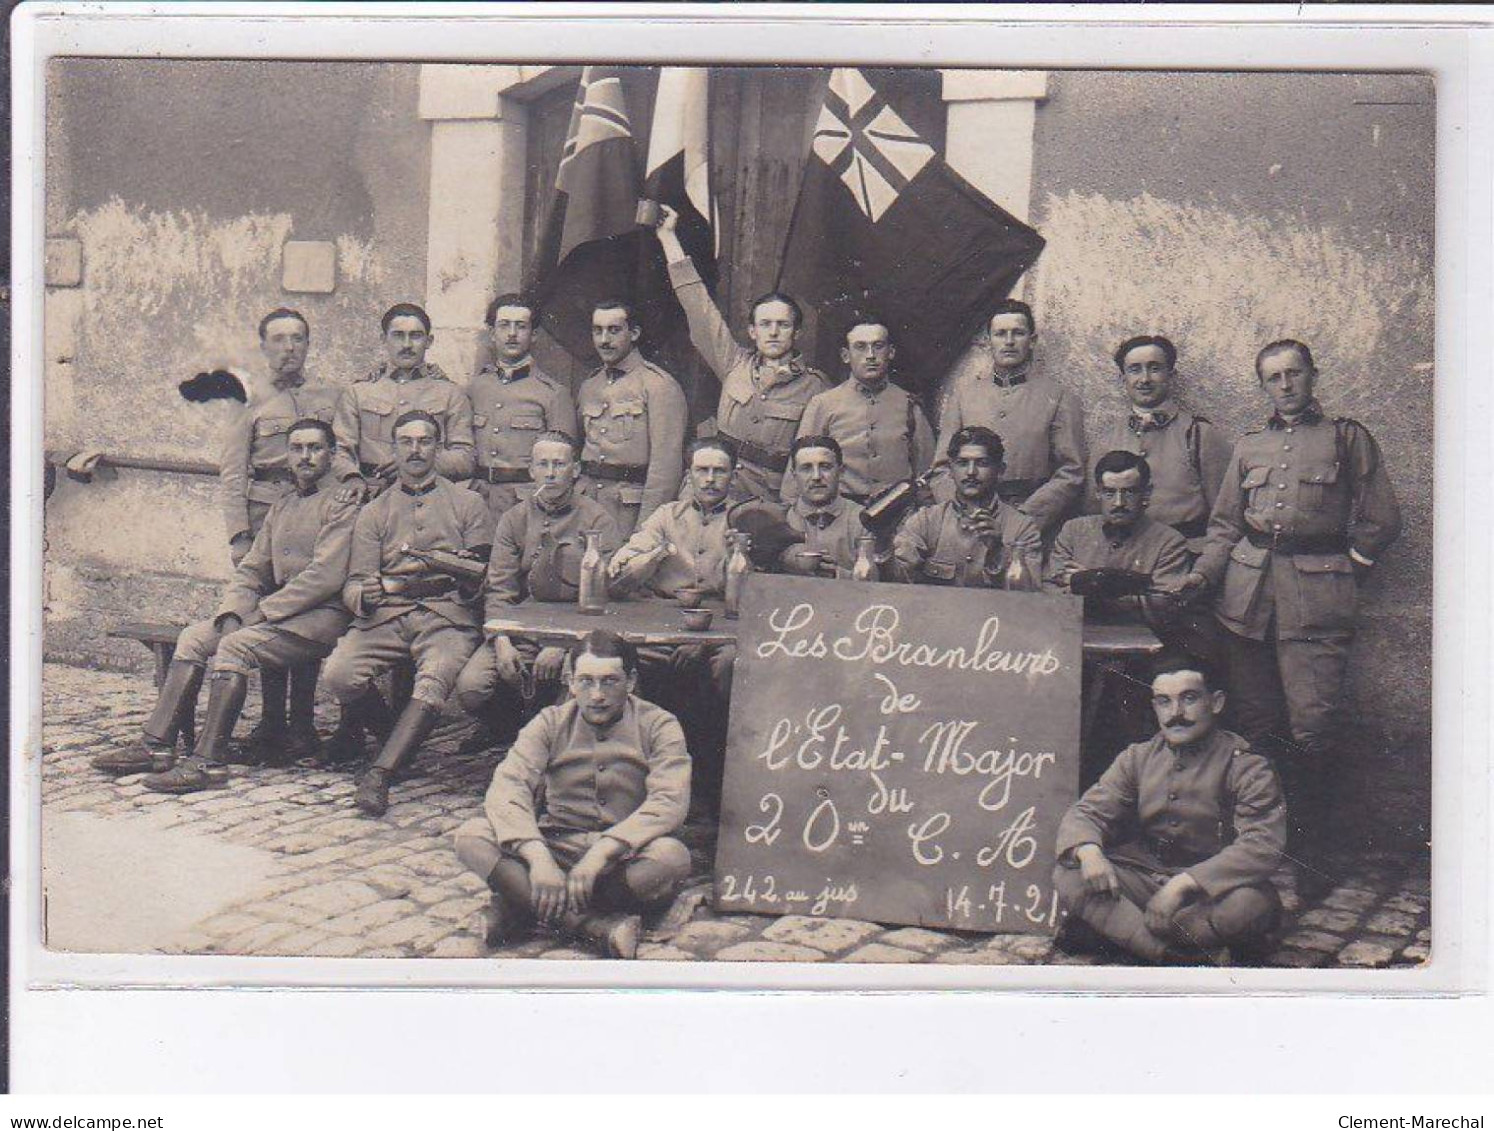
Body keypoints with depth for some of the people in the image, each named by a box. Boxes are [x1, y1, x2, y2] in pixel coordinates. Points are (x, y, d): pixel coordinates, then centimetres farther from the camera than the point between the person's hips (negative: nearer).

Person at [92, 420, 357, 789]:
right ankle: (157, 746, -5)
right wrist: (232, 614, -3)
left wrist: (262, 612, -14)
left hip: (322, 615, -8)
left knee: (235, 645, -27)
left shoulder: (341, 503, -6)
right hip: (280, 609, 8)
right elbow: (250, 569, 18)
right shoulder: (280, 508, 21)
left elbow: (325, 576, -16)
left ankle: (209, 762, -25)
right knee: (193, 638, -4)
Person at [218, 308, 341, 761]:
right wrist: (239, 536, -5)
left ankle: (302, 722, 1)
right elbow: (232, 477, 6)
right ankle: (271, 720, 3)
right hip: (265, 515, 0)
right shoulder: (250, 410, 14)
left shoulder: (332, 400, 17)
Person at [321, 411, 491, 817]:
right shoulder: (374, 513, 21)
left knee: (434, 681, -35)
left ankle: (379, 773, -36)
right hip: (385, 615, 3)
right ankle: (401, 740, 2)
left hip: (447, 616, -2)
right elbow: (355, 582, 11)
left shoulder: (467, 503, 16)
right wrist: (364, 595, -15)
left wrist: (469, 576, -15)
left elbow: (484, 580, 10)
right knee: (339, 674, -25)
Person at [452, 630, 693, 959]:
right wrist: (538, 857, -30)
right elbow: (505, 789, -12)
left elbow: (670, 802, -17)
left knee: (672, 858, -36)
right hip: (556, 848, 2)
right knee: (472, 838, -24)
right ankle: (600, 925, -33)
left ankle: (523, 902, -23)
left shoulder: (658, 725, -1)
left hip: (623, 857, -1)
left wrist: (602, 853, -31)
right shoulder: (550, 724, 3)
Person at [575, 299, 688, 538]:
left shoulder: (659, 385, -5)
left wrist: (646, 527, -16)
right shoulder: (588, 386, 17)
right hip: (587, 502, 6)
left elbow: (666, 463, -11)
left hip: (633, 502, -5)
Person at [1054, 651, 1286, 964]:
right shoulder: (1138, 757, 7)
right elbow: (1086, 811, 4)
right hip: (1143, 877, 4)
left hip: (1214, 889, -4)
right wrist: (1088, 850, -22)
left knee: (1249, 904, -37)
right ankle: (1176, 954, -32)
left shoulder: (1247, 767, -7)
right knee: (1068, 876, -21)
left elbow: (1263, 846, -20)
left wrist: (1185, 883, -31)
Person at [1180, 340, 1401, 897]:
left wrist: (1339, 572, 4)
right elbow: (1225, 524, 20)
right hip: (1246, 594, 3)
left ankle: (1309, 850, 0)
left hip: (1316, 598, -3)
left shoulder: (1348, 437, 10)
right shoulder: (1249, 445, 20)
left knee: (1313, 726, -11)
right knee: (1252, 723, 2)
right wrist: (1203, 572, 4)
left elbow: (1380, 521, 9)